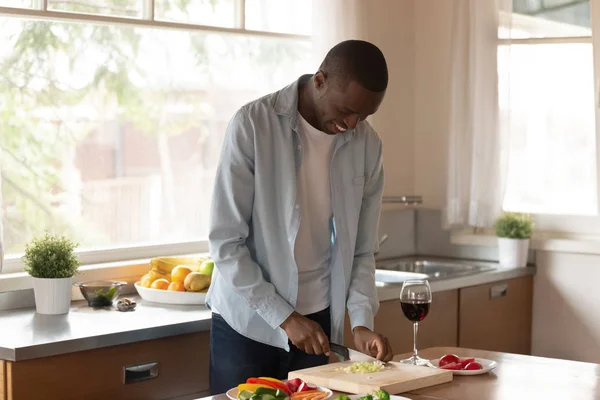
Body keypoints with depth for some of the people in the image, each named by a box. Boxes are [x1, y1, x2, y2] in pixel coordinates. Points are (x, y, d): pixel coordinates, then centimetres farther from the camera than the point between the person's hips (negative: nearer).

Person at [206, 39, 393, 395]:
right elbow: (226, 242, -15)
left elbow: (362, 250, 4)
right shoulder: (253, 125, -15)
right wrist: (284, 317, -16)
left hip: (319, 322, 4)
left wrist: (362, 321, -9)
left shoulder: (368, 145, -2)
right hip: (248, 321, -3)